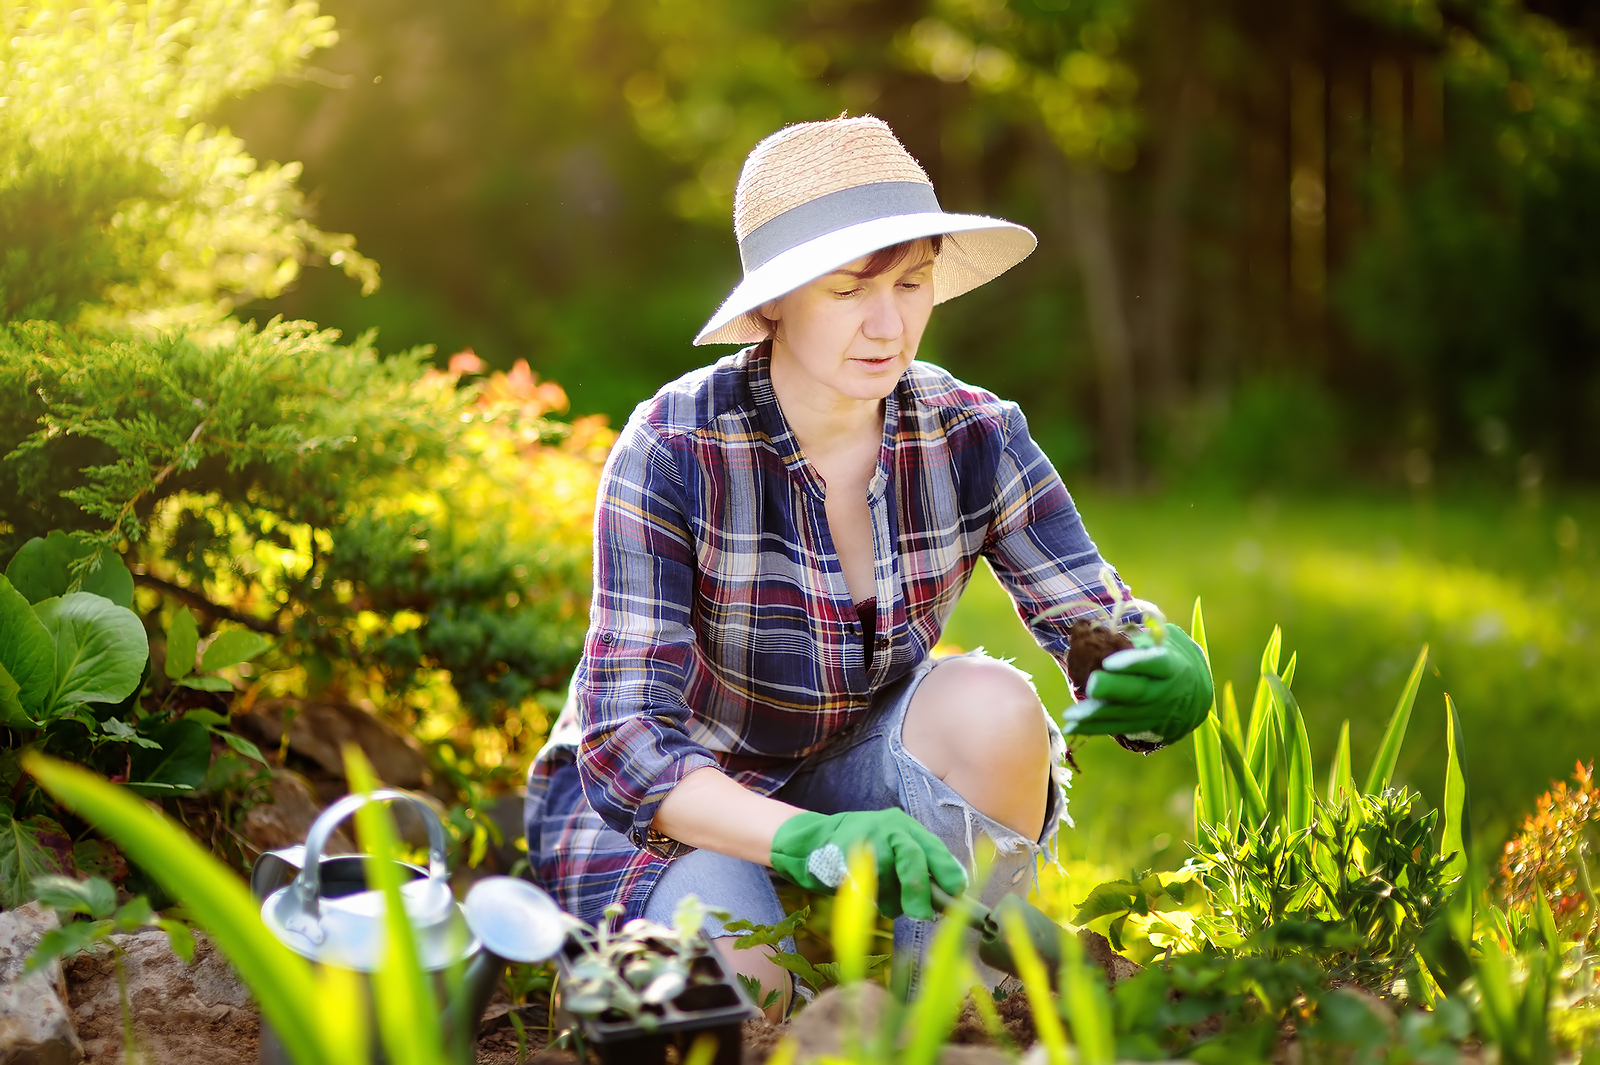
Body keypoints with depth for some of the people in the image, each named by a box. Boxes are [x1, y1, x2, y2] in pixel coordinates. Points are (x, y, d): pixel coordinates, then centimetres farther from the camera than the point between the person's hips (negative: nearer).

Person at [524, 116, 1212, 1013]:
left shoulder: (972, 439, -14)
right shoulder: (676, 450, -25)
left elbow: (1102, 626, -15)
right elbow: (625, 741, -29)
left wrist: (1166, 673, -42)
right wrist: (808, 840, -47)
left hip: (851, 784, 4)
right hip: (670, 804, -3)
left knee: (991, 702, -27)